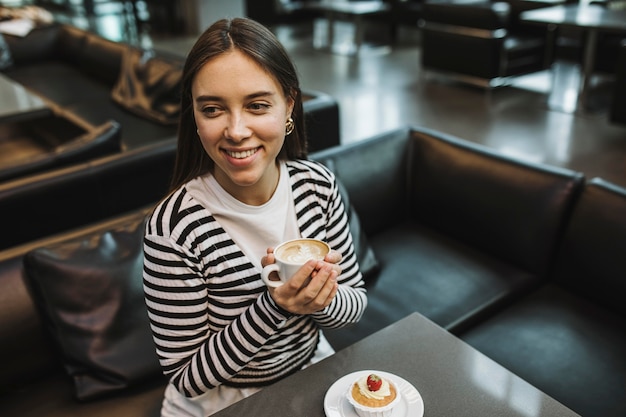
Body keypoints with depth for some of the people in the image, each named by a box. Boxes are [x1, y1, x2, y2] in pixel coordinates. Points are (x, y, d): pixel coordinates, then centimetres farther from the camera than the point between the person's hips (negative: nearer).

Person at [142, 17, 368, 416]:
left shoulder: (318, 183, -12)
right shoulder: (173, 228, -24)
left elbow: (355, 299, -3)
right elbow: (186, 378, -16)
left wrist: (320, 300, -24)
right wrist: (274, 307, -28)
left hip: (312, 369, 3)